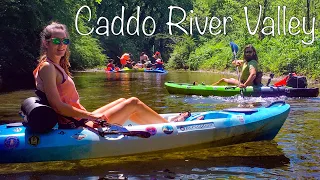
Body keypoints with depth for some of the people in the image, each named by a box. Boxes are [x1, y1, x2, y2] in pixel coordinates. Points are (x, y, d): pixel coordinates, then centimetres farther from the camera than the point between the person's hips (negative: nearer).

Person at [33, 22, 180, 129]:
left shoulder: (57, 66, 14)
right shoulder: (47, 67, -15)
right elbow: (57, 106, -22)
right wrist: (91, 115, -20)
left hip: (81, 121, 10)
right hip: (77, 126, -10)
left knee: (122, 101, 21)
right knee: (134, 103, 0)